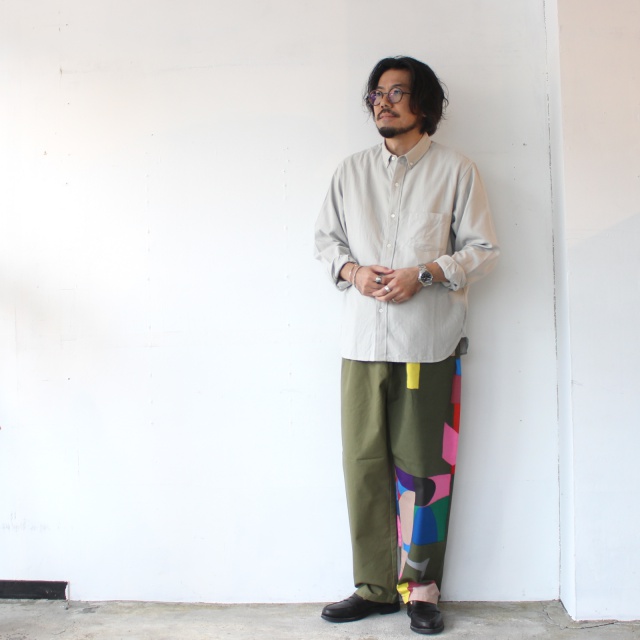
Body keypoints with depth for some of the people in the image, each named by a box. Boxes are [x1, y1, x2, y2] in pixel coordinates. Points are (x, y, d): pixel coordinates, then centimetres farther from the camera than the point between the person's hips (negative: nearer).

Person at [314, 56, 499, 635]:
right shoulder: (351, 172, 15)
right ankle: (375, 587, 16)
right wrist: (352, 270, -4)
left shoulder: (456, 170, 4)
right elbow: (326, 237, 18)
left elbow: (483, 250, 2)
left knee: (422, 466, 1)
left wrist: (423, 273, -12)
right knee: (364, 463, 4)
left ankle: (422, 587, 16)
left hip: (428, 341, -3)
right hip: (363, 340, 3)